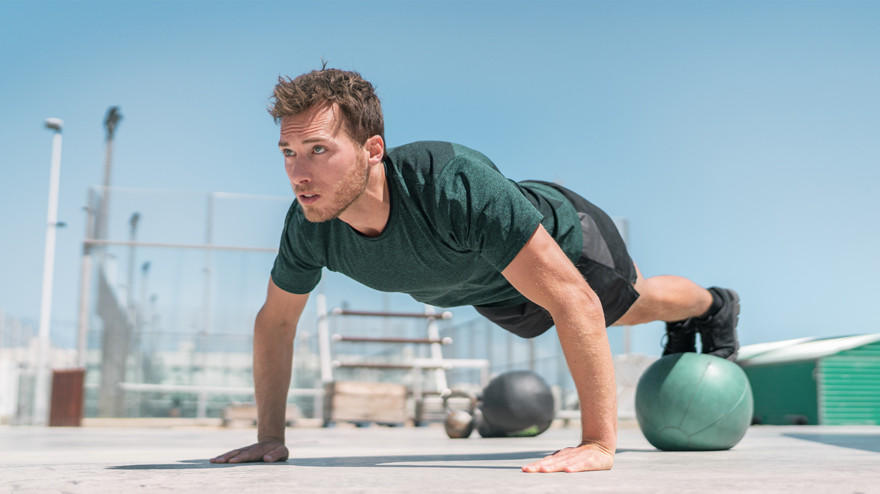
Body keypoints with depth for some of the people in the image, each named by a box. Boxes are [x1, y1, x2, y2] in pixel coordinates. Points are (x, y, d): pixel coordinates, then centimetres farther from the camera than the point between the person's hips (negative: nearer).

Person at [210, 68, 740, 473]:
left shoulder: (456, 185, -51)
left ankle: (714, 307, 63)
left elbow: (575, 302, -48)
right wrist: (270, 438, -12)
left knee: (633, 303, 26)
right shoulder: (310, 225, -33)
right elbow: (275, 322, -13)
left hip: (563, 237, -6)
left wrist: (599, 443, -48)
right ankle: (681, 332, 70)